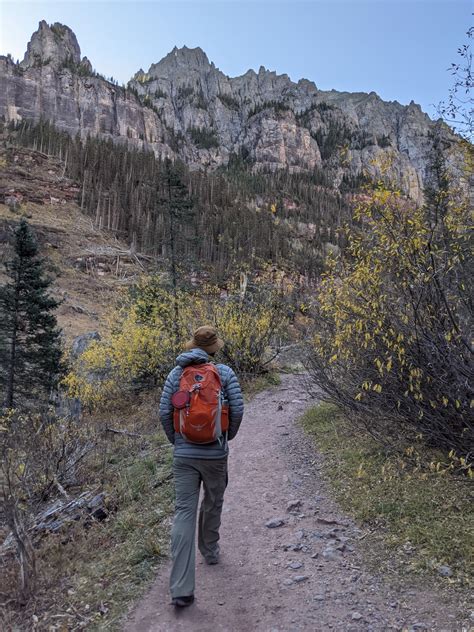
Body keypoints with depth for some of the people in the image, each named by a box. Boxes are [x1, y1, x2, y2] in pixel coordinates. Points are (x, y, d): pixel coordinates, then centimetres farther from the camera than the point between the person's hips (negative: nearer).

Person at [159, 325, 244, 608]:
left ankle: (182, 589, -2)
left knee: (185, 514, 1)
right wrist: (229, 436, 9)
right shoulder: (225, 372, -6)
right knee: (213, 503, 24)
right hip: (215, 454, -1)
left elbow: (165, 413, -3)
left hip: (184, 454, 1)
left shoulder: (176, 373, 0)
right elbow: (238, 409, -11)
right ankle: (210, 550, 46)